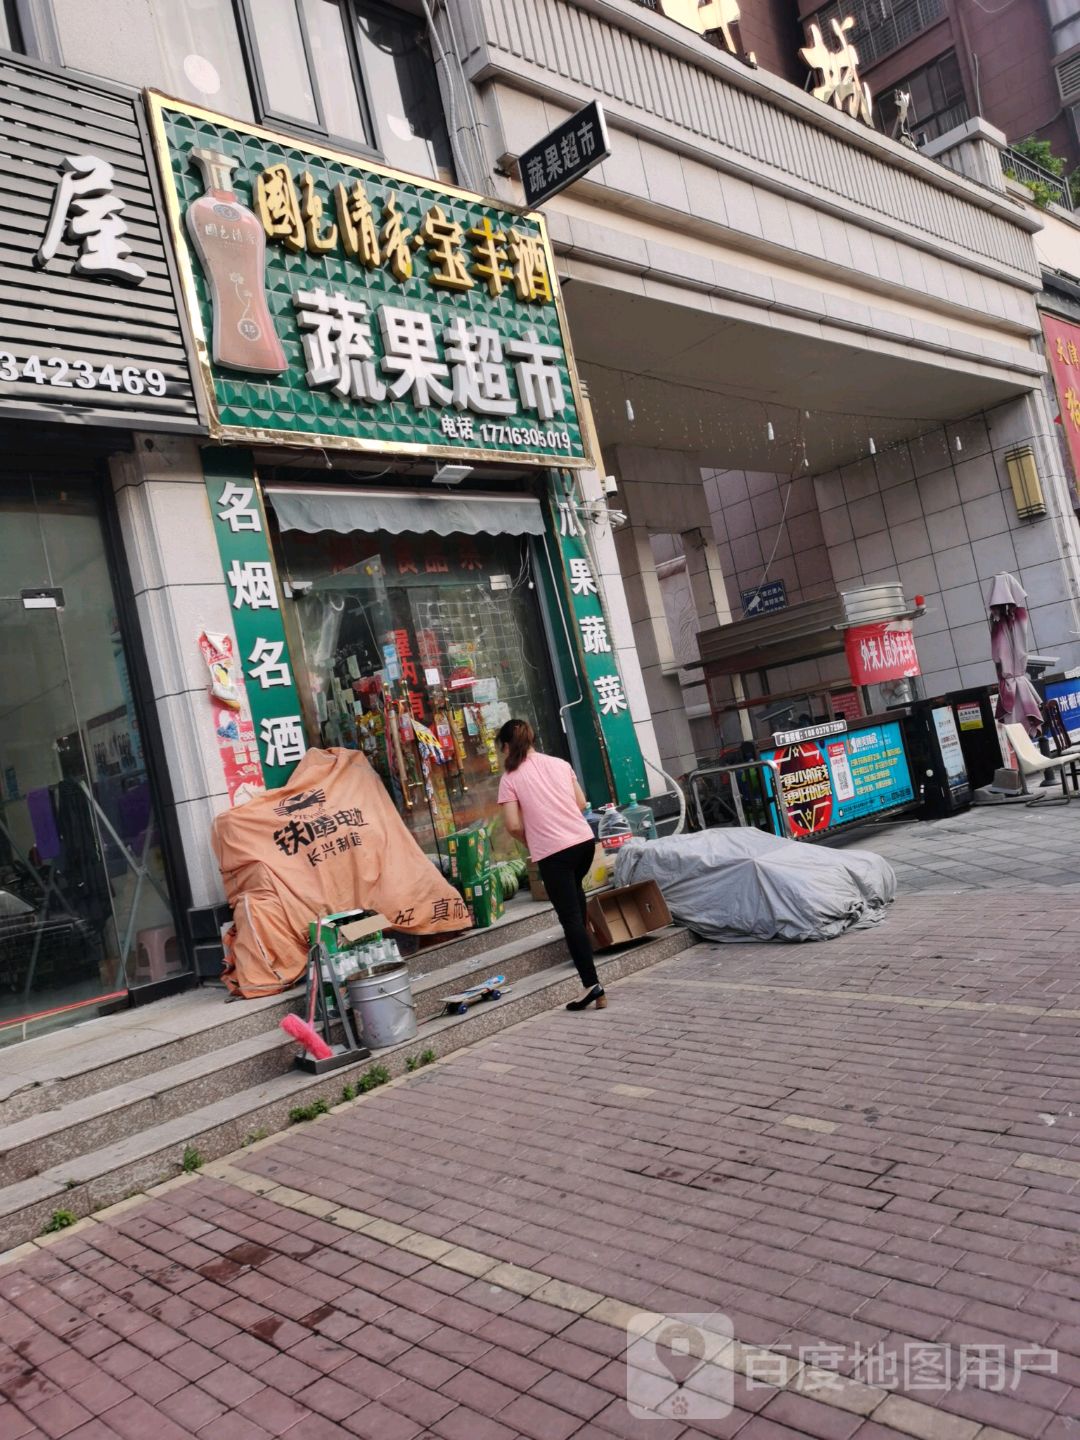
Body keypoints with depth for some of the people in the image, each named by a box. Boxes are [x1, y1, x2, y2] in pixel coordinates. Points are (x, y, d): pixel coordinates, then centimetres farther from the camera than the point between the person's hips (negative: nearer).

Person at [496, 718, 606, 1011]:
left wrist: (532, 841, 10)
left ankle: (591, 984, -9)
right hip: (584, 840, 6)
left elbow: (514, 826, -9)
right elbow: (582, 804, 13)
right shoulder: (559, 764, 8)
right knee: (574, 888, 34)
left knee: (569, 916, -2)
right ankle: (581, 944, 47)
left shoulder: (510, 779, -5)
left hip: (552, 852, -5)